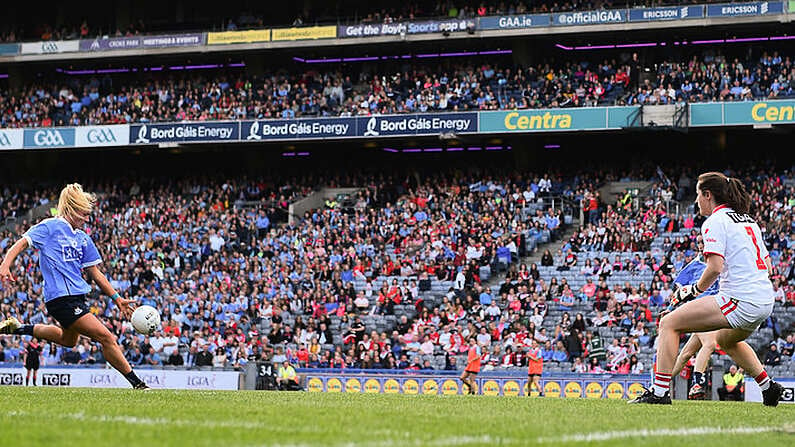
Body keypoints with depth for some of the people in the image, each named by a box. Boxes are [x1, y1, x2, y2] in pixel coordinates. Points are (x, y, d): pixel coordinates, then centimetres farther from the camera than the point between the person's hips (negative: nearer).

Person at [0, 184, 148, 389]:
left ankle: (20, 328, 41)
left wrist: (117, 298, 15)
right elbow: (21, 243, -9)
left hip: (77, 296, 9)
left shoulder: (83, 238, 15)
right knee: (106, 337, -15)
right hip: (61, 297, -9)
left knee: (68, 340, 32)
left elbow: (95, 273, 18)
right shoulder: (50, 227, -5)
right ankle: (136, 383, -10)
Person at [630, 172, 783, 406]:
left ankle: (659, 391, -12)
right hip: (766, 302, 9)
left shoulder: (714, 221, -6)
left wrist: (694, 290, -2)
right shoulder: (748, 220, 19)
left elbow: (715, 267, -17)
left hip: (740, 302, -9)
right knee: (725, 339, 38)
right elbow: (767, 266, 21)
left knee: (669, 323, -3)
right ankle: (768, 387, 34)